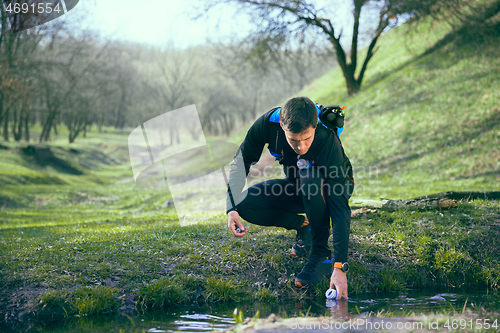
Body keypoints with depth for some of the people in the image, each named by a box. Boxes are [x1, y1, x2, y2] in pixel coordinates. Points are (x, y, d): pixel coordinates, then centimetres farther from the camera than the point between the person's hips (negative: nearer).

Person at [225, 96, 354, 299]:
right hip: (298, 189, 4)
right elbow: (242, 160, -10)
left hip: (330, 188, -4)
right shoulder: (268, 123, -28)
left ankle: (322, 254, -24)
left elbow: (340, 208, -40)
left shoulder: (328, 142, -38)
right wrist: (232, 207, -24)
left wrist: (340, 267, -45)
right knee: (246, 205, -21)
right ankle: (305, 226, 3)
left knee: (310, 177, -39)